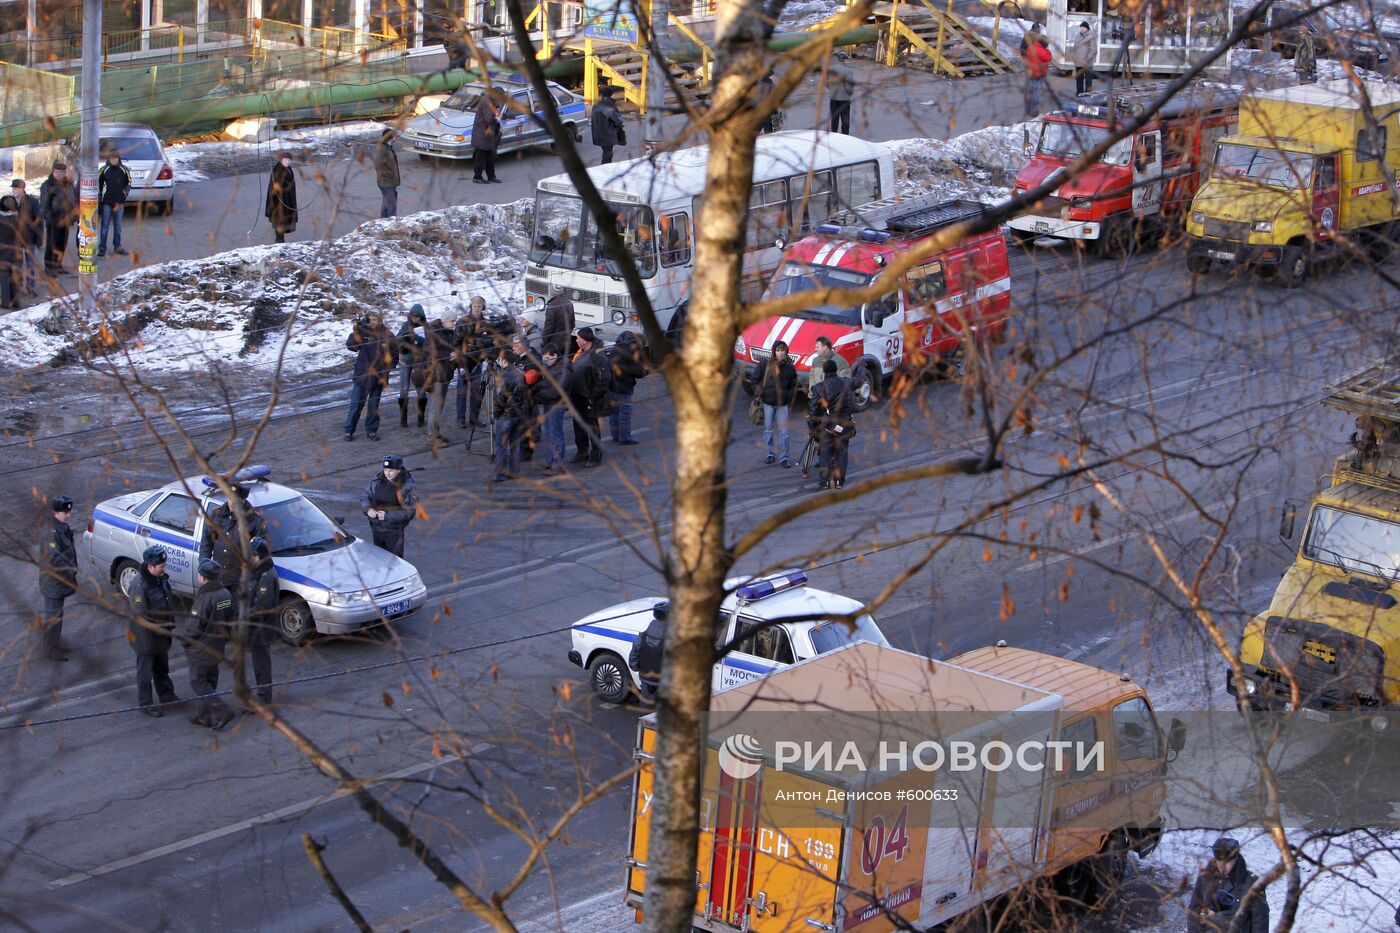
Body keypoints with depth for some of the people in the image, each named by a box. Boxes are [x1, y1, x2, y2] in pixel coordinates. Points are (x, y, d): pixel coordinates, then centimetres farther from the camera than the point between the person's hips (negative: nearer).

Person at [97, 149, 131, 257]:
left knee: (118, 226, 9)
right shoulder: (104, 170, -4)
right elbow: (98, 184, 3)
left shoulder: (124, 170, 1)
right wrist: (99, 199, 2)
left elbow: (128, 184, 14)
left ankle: (117, 247, 19)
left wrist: (124, 195, 6)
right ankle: (102, 248, 3)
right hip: (107, 202, -2)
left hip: (119, 202, 2)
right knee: (105, 225, -1)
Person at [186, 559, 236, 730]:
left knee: (198, 683, 5)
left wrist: (186, 642, -4)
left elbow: (195, 626, -21)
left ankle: (222, 712, -5)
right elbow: (230, 619, 8)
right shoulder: (226, 594, -2)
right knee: (210, 681, 19)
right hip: (218, 648, 8)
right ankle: (204, 715, 28)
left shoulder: (204, 599, -26)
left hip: (201, 650, -8)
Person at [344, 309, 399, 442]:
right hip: (362, 376, -1)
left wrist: (386, 371, -1)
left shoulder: (388, 336, -3)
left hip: (378, 378, 1)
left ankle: (371, 430, 25)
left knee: (374, 406, 13)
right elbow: (350, 346, -13)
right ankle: (349, 431, 12)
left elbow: (394, 356, 6)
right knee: (356, 405, 3)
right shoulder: (364, 332, -6)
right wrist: (355, 332, -26)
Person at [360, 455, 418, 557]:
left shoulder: (407, 487, -17)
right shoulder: (377, 480, -2)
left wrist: (388, 516, -27)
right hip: (376, 528, 5)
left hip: (394, 532, -5)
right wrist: (368, 509, -17)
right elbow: (364, 496, 5)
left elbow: (409, 512, -20)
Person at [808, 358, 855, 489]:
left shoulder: (820, 387, -8)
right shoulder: (846, 383, -2)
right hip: (844, 423, 1)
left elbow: (813, 407, -6)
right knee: (841, 452, 10)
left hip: (826, 423, -1)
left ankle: (826, 481, 7)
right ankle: (839, 481, 9)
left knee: (825, 453, 9)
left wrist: (813, 421, 8)